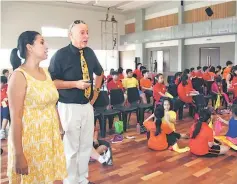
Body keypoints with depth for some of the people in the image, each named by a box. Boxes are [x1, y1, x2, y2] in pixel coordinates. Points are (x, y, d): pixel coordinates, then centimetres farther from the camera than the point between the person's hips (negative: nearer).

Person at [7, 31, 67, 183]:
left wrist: (60, 129, 14)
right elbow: (15, 118, -17)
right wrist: (19, 155, -18)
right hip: (30, 140, -6)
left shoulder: (46, 72, 8)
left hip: (51, 137, 6)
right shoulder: (19, 75, -13)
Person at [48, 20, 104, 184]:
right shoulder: (61, 55, -11)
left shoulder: (90, 53, 7)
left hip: (87, 106, 7)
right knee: (71, 148, 5)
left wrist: (96, 92, 13)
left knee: (86, 146, 16)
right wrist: (75, 84, -21)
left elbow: (99, 72, 23)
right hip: (69, 107, -6)